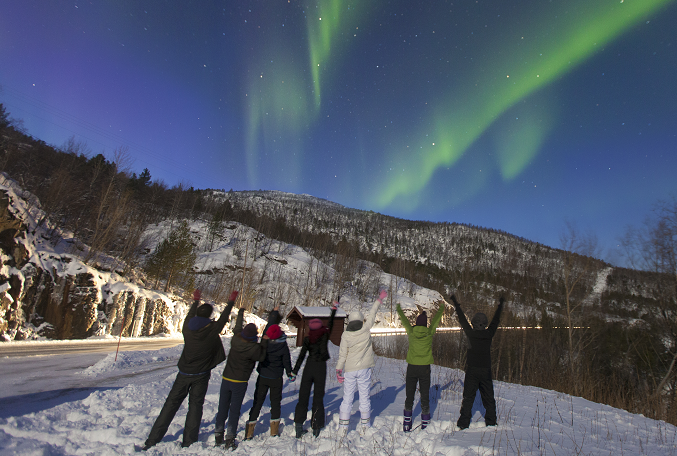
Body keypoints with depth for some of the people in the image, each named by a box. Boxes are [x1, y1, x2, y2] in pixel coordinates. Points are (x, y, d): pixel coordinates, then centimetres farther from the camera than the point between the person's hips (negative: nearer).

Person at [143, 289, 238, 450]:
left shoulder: (187, 328, -7)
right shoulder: (212, 330, -15)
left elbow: (190, 316, 14)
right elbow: (223, 318, 1)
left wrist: (196, 301, 30)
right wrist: (231, 302, 16)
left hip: (183, 374, 2)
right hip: (200, 376, -2)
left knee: (171, 404, 11)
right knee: (195, 406, 10)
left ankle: (152, 440, 13)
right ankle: (188, 441, 12)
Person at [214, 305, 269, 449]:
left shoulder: (235, 339, -5)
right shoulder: (253, 348, -21)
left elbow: (237, 328, 16)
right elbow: (261, 357, -3)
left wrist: (240, 313, 29)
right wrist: (264, 342, 1)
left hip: (226, 379, 5)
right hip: (240, 382, -5)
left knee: (223, 407, 14)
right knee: (235, 409, 6)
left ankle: (218, 437, 23)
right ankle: (230, 439, 10)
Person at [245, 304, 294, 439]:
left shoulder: (265, 341, -13)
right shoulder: (283, 346, -18)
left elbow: (269, 324, 1)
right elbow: (286, 361, -6)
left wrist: (275, 311, 14)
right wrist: (290, 373, 12)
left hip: (262, 377, 2)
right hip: (276, 378, -1)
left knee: (257, 403, 10)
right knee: (275, 402, 14)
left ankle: (249, 431, 11)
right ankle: (274, 430, 20)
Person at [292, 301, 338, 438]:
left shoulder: (307, 339, -1)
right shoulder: (325, 335, -5)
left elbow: (301, 356, -1)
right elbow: (330, 324, 8)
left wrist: (294, 371, 5)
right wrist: (334, 308, 19)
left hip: (309, 367, 1)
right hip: (321, 367, -1)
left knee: (303, 396, 10)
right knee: (318, 397, 9)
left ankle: (299, 423, 5)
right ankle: (316, 427, 12)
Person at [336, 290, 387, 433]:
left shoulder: (345, 335, -9)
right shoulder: (366, 329, -9)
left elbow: (342, 354, -8)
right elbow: (372, 314, 3)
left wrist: (339, 370, 1)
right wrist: (379, 299, 15)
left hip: (349, 370, 0)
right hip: (364, 368, 0)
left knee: (347, 397, 8)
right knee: (364, 396, 10)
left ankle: (343, 425, 12)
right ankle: (365, 424, 18)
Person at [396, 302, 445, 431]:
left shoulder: (411, 332, -5)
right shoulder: (429, 332, -6)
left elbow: (404, 321, 14)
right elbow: (436, 320, 11)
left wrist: (399, 311, 33)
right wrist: (441, 309, 29)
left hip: (411, 367, 1)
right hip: (425, 368, -1)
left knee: (409, 396, 10)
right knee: (425, 396, 9)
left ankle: (407, 422, 13)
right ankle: (425, 423, 15)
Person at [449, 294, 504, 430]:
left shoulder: (471, 333, -9)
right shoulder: (489, 334, -4)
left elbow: (462, 319, 1)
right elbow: (496, 320, 10)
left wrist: (456, 304, 13)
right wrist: (500, 304, 24)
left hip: (471, 370, -1)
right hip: (486, 370, 2)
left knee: (468, 397, 5)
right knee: (488, 397, 14)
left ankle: (464, 423, 7)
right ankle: (491, 422, 20)